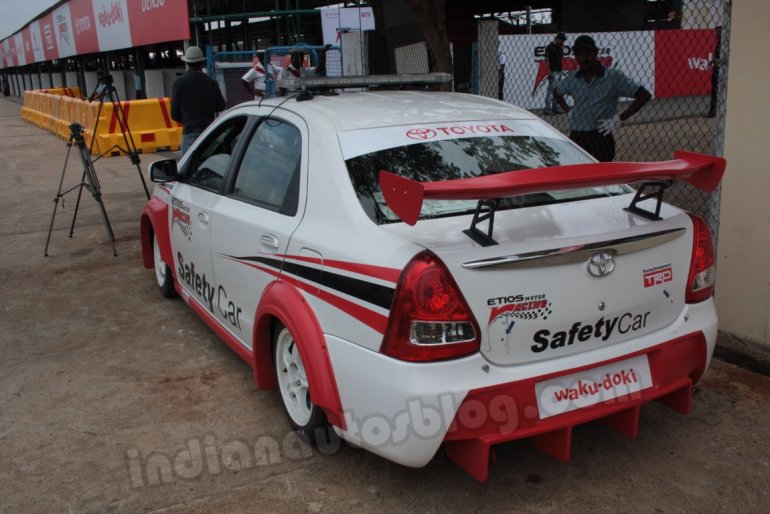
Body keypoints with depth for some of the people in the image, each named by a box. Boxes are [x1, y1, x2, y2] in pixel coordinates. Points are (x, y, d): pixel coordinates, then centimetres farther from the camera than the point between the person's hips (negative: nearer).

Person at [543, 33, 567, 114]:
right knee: (551, 89, -10)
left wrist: (562, 50, 7)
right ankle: (547, 108, -9)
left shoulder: (560, 47, 15)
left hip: (559, 71, 9)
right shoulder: (550, 47, -10)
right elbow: (547, 59, -15)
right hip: (553, 71, -8)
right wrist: (549, 71, -19)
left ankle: (555, 107, 16)